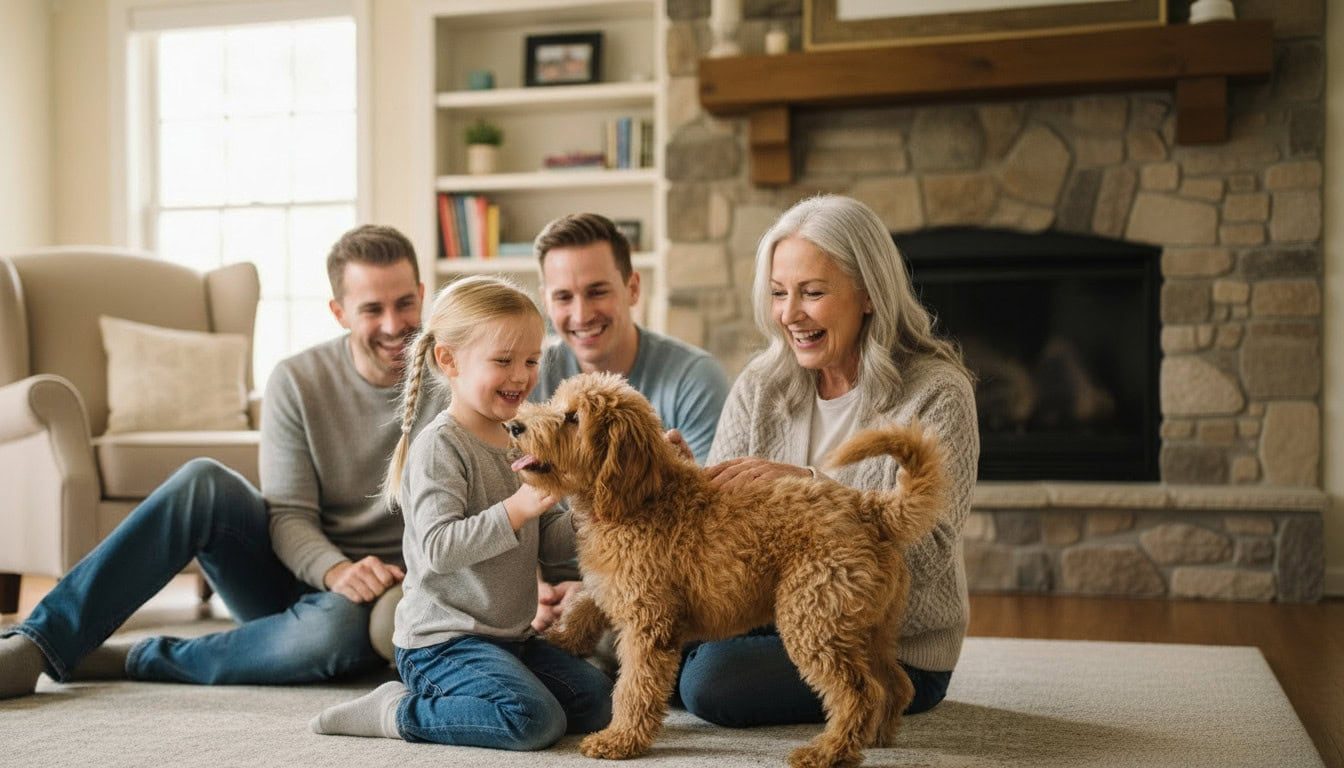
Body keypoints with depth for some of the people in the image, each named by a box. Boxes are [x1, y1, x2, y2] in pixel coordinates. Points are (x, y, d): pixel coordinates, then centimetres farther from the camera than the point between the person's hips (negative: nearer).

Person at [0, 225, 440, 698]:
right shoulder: (297, 381, -5)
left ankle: (129, 661, -21)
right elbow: (289, 515, -9)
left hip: (384, 595, -2)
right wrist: (338, 571, -30)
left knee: (338, 624, -39)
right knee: (204, 483, -25)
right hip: (300, 570, 2)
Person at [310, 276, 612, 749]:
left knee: (598, 701, 5)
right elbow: (438, 549, -26)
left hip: (511, 636, 9)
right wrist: (516, 509, -33)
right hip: (443, 639, -9)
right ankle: (395, 712, -7)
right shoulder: (439, 447, -15)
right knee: (536, 720, -25)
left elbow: (551, 542, 12)